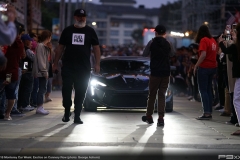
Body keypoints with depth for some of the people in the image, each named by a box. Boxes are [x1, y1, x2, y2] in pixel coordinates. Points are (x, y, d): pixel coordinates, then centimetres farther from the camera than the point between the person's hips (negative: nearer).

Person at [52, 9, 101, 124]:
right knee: (66, 89, -1)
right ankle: (67, 111, 19)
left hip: (84, 68, 0)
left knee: (80, 92, 2)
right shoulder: (67, 31, 8)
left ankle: (77, 116, 10)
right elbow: (60, 48, 10)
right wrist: (55, 63, 4)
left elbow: (96, 48, 6)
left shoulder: (90, 31, 7)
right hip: (68, 67, 0)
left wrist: (97, 64, -5)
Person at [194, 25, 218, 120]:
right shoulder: (213, 40, 10)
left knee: (203, 90, -4)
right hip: (213, 67, 7)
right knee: (208, 90, 13)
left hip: (204, 67, -7)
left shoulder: (203, 40, -12)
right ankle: (209, 112, 13)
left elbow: (203, 55, -21)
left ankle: (206, 113, -10)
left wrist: (196, 66, -14)